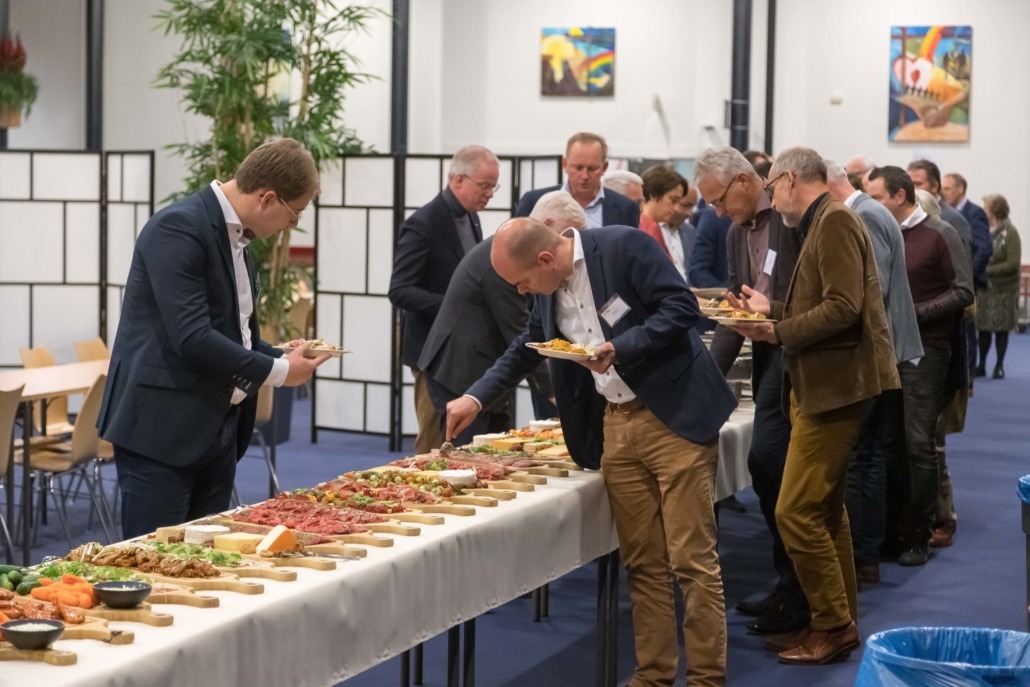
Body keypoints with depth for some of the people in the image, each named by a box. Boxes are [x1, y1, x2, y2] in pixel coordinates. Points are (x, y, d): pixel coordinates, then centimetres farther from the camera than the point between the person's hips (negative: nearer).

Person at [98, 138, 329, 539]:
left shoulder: (234, 234, 12)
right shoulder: (178, 229, -17)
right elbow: (192, 338, -25)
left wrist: (284, 358, 5)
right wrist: (277, 372, -16)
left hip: (218, 430, 9)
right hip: (162, 430, -9)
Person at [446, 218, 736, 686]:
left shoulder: (624, 246, -13)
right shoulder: (548, 288, 9)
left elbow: (682, 307, -16)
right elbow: (526, 348, 23)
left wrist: (619, 348, -22)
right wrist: (477, 397, 15)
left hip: (673, 416, -7)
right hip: (615, 425, 7)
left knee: (691, 559, -4)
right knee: (641, 562, 9)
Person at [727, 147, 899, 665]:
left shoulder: (834, 220, -15)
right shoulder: (822, 223, 16)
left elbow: (843, 309, -23)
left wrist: (777, 332, -21)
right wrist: (772, 308, 14)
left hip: (836, 384, -11)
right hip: (823, 384, 11)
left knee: (796, 512, -9)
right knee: (825, 510, 16)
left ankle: (833, 627, 1)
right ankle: (839, 623, 24)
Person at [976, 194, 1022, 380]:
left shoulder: (1010, 233, -10)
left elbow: (1013, 263, -14)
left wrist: (988, 270, -19)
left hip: (1003, 290, -4)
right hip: (984, 288, 4)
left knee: (1001, 329, 3)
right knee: (983, 328, 6)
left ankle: (999, 366, 12)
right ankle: (981, 365, 16)